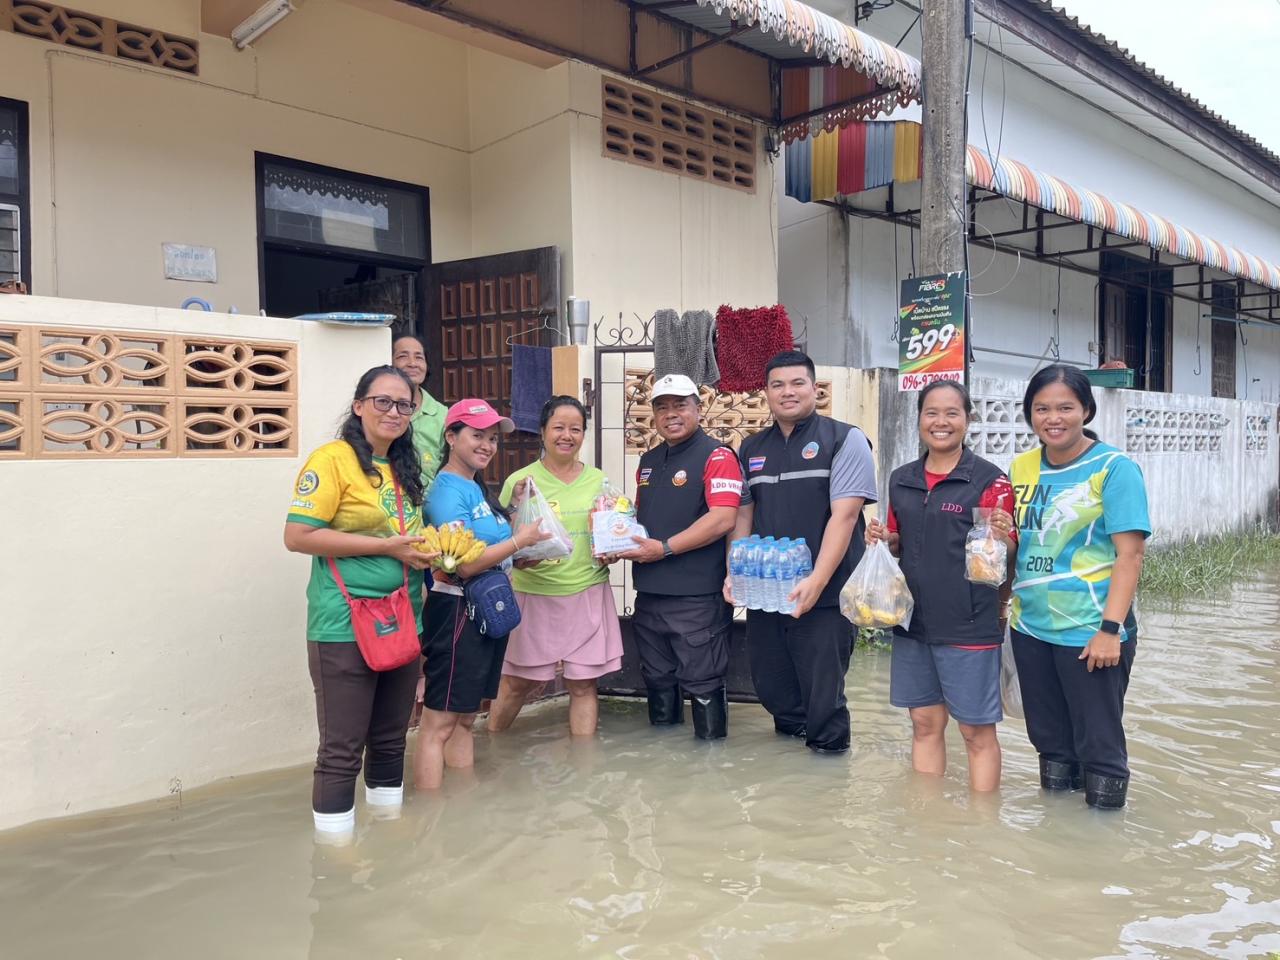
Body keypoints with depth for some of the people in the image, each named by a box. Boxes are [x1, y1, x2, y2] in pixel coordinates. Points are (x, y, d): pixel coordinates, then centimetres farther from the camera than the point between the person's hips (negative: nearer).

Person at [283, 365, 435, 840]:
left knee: (391, 738, 18)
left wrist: (430, 551, 4)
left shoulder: (404, 468, 12)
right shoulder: (333, 458, -11)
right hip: (344, 626, -7)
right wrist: (386, 546, -18)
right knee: (342, 748, 2)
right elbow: (298, 536, -18)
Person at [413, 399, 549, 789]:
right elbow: (464, 564, -23)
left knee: (465, 718, 17)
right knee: (438, 724, -2)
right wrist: (519, 540, -15)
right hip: (458, 613, -10)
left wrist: (527, 555, 6)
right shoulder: (448, 491, -15)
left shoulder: (478, 488, 12)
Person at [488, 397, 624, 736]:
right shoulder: (520, 481, -2)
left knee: (583, 683, 6)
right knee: (519, 681, 8)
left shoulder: (598, 480, 7)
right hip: (535, 594, -2)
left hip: (589, 593, 2)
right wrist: (516, 558, -19)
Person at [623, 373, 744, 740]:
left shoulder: (716, 456, -8)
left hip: (697, 597, -8)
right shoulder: (648, 461, 15)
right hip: (648, 593, 8)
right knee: (657, 679, 18)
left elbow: (723, 519, -20)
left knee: (702, 682, 2)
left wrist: (664, 548, -20)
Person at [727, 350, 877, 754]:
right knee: (769, 685, 15)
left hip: (824, 595, -5)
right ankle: (795, 732, 40)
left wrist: (816, 581, -22)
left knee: (822, 692, 2)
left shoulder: (843, 440, -5)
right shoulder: (752, 449, 13)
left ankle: (827, 749, 25)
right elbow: (743, 515, 14)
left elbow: (844, 516, -13)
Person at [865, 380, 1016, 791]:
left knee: (976, 730, 6)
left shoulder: (989, 479, -7)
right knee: (925, 723, 15)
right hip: (912, 619, 5)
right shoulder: (901, 480, 8)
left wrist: (1000, 538, -23)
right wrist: (883, 539, -1)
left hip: (969, 624, -5)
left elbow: (1008, 555, -4)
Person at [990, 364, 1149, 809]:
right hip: (1030, 627, 6)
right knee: (1049, 740, 18)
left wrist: (1110, 629, -21)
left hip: (1089, 633, -5)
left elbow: (1129, 555, -15)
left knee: (1098, 745, 6)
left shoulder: (1113, 468, -9)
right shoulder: (1021, 468, 7)